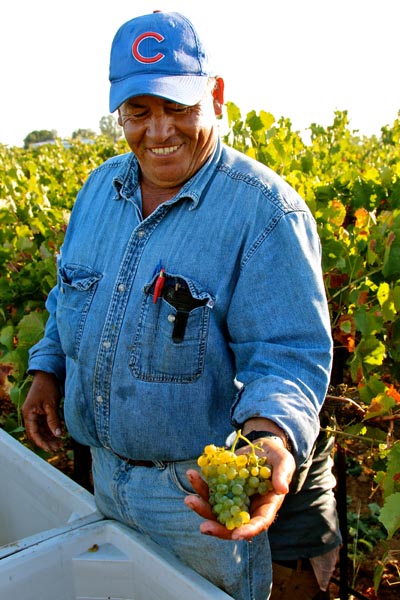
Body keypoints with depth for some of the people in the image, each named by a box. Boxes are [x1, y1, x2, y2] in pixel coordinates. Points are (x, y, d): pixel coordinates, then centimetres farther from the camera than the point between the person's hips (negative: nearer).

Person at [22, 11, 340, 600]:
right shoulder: (100, 187, 1)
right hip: (105, 471, 7)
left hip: (201, 493, -6)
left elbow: (290, 353, -24)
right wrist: (47, 367, 4)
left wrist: (272, 438, -42)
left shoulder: (264, 210, -21)